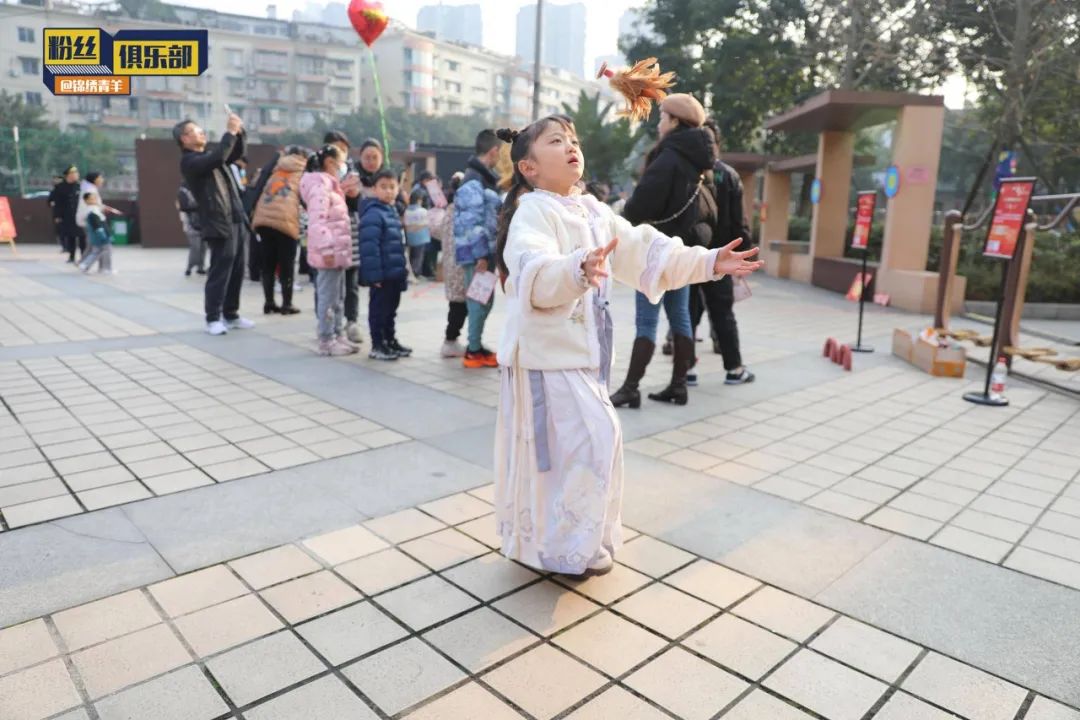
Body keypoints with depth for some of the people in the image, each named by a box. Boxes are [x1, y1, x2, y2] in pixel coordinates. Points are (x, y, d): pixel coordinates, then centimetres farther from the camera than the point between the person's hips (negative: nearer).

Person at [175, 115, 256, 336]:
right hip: (219, 225, -8)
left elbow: (236, 153, 24)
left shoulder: (209, 156, 19)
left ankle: (231, 315, 20)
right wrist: (230, 132, -17)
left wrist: (239, 132, 6)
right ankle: (213, 319, 3)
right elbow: (217, 158, -25)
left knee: (236, 273, 11)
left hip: (236, 222, 8)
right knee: (219, 273, -6)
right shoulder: (189, 161, -8)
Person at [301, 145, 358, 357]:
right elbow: (318, 221, -23)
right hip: (329, 253, -10)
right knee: (328, 297, -5)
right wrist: (326, 249, -27)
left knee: (338, 297, 15)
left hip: (337, 251, 10)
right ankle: (326, 342, 1)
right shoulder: (320, 185, -12)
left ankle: (336, 336, 23)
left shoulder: (330, 185, 20)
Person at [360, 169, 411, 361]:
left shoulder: (392, 212, 15)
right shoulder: (373, 214, -16)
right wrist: (375, 274, -25)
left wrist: (402, 269, 20)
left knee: (391, 309, 18)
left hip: (394, 273, 9)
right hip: (381, 275, -9)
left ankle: (390, 341, 30)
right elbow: (369, 247, -23)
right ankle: (377, 346, 10)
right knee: (379, 310, 1)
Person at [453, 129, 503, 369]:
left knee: (483, 299, 14)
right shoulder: (474, 181, -14)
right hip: (478, 252, -9)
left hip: (486, 250, 9)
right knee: (480, 300, -3)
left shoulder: (484, 178, 16)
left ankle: (476, 345, 24)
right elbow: (473, 222, -20)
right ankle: (474, 351, 5)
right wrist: (481, 256, -21)